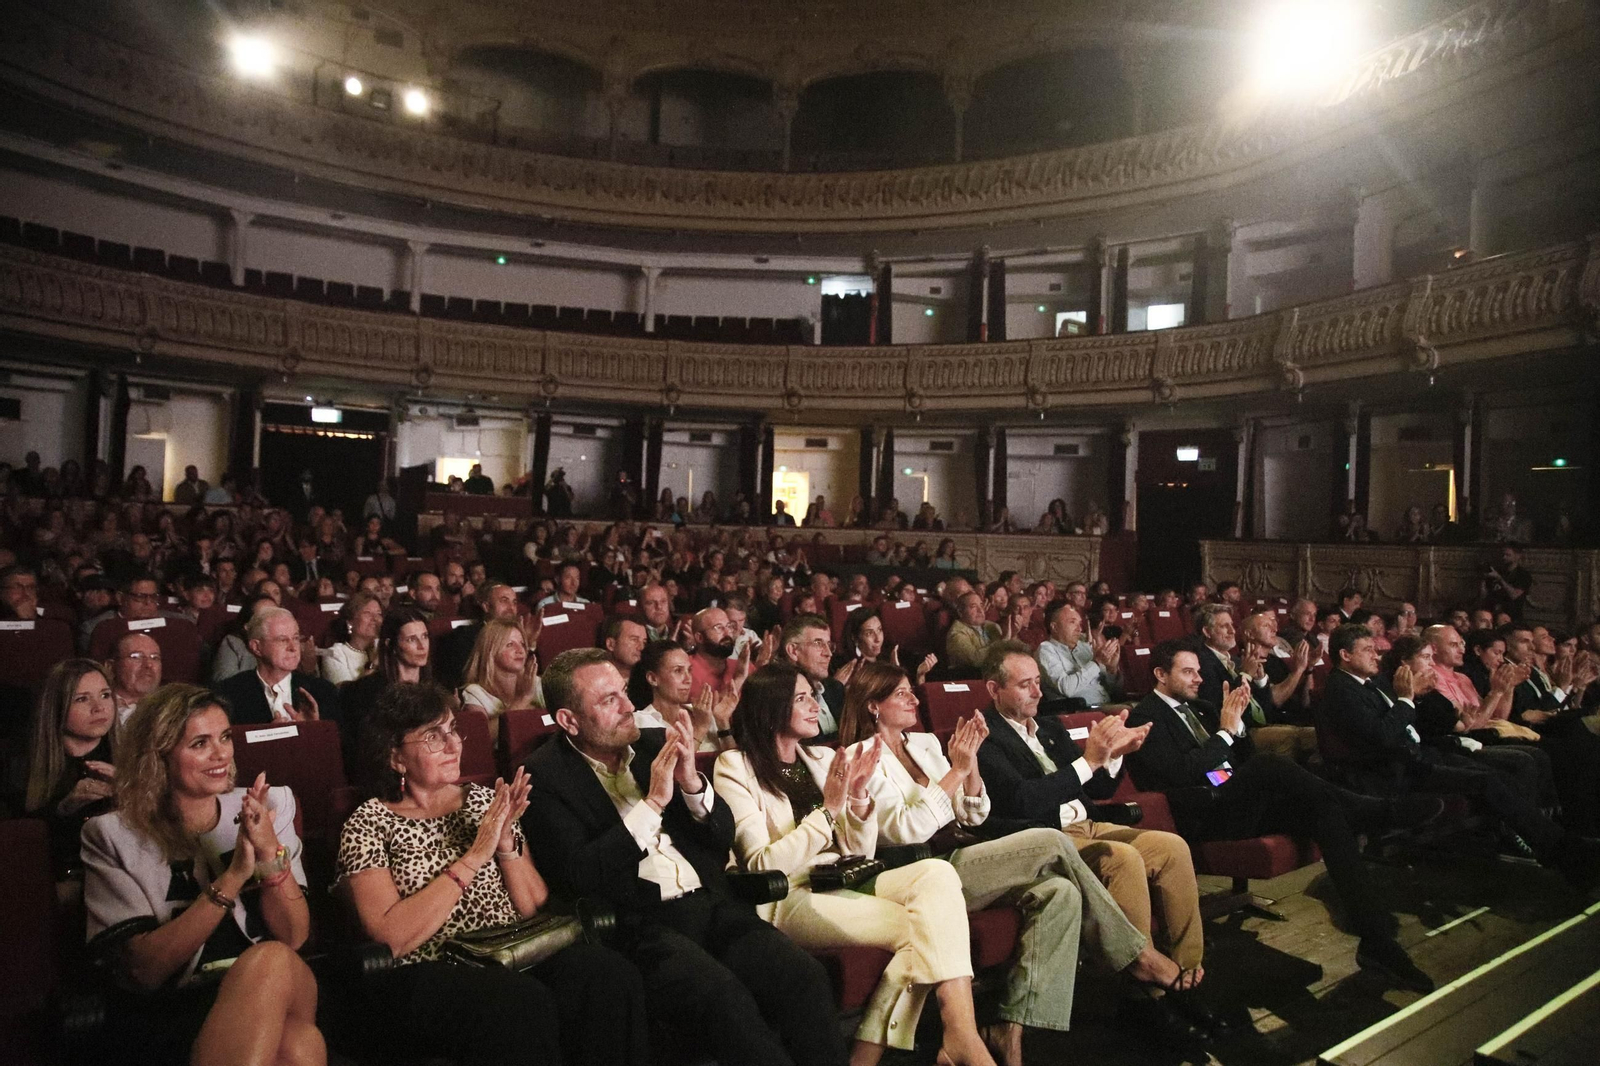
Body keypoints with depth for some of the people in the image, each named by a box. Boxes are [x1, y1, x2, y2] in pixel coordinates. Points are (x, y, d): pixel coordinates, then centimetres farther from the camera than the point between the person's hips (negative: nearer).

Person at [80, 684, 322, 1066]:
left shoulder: (270, 806, 7)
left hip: (281, 995, 4)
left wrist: (271, 854, -16)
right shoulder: (114, 836, 1)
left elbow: (294, 937, 1)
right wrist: (232, 877, -20)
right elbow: (146, 970, -8)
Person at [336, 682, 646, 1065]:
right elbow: (389, 938, -13)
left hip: (517, 956, 4)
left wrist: (506, 843, -8)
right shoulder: (367, 824, 1)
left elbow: (535, 908, 8)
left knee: (610, 974, -27)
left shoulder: (483, 801, 13)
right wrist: (474, 857, -15)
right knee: (522, 1003, -36)